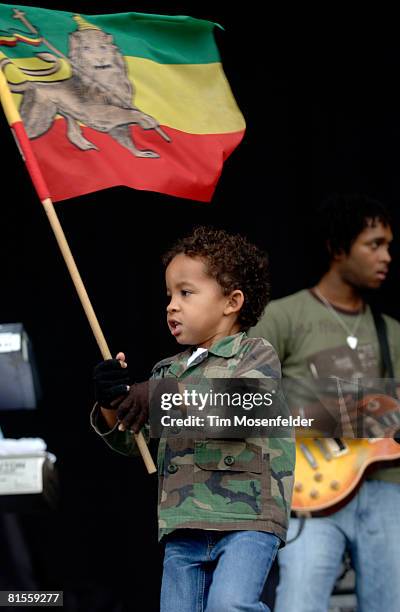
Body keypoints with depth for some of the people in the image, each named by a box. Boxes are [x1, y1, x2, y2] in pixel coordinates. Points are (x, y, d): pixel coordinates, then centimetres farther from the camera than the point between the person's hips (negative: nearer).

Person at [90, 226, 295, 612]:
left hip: (246, 519, -6)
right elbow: (129, 441, 19)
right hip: (183, 527, 6)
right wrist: (111, 404, -2)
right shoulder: (167, 371, 19)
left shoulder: (256, 355, 1)